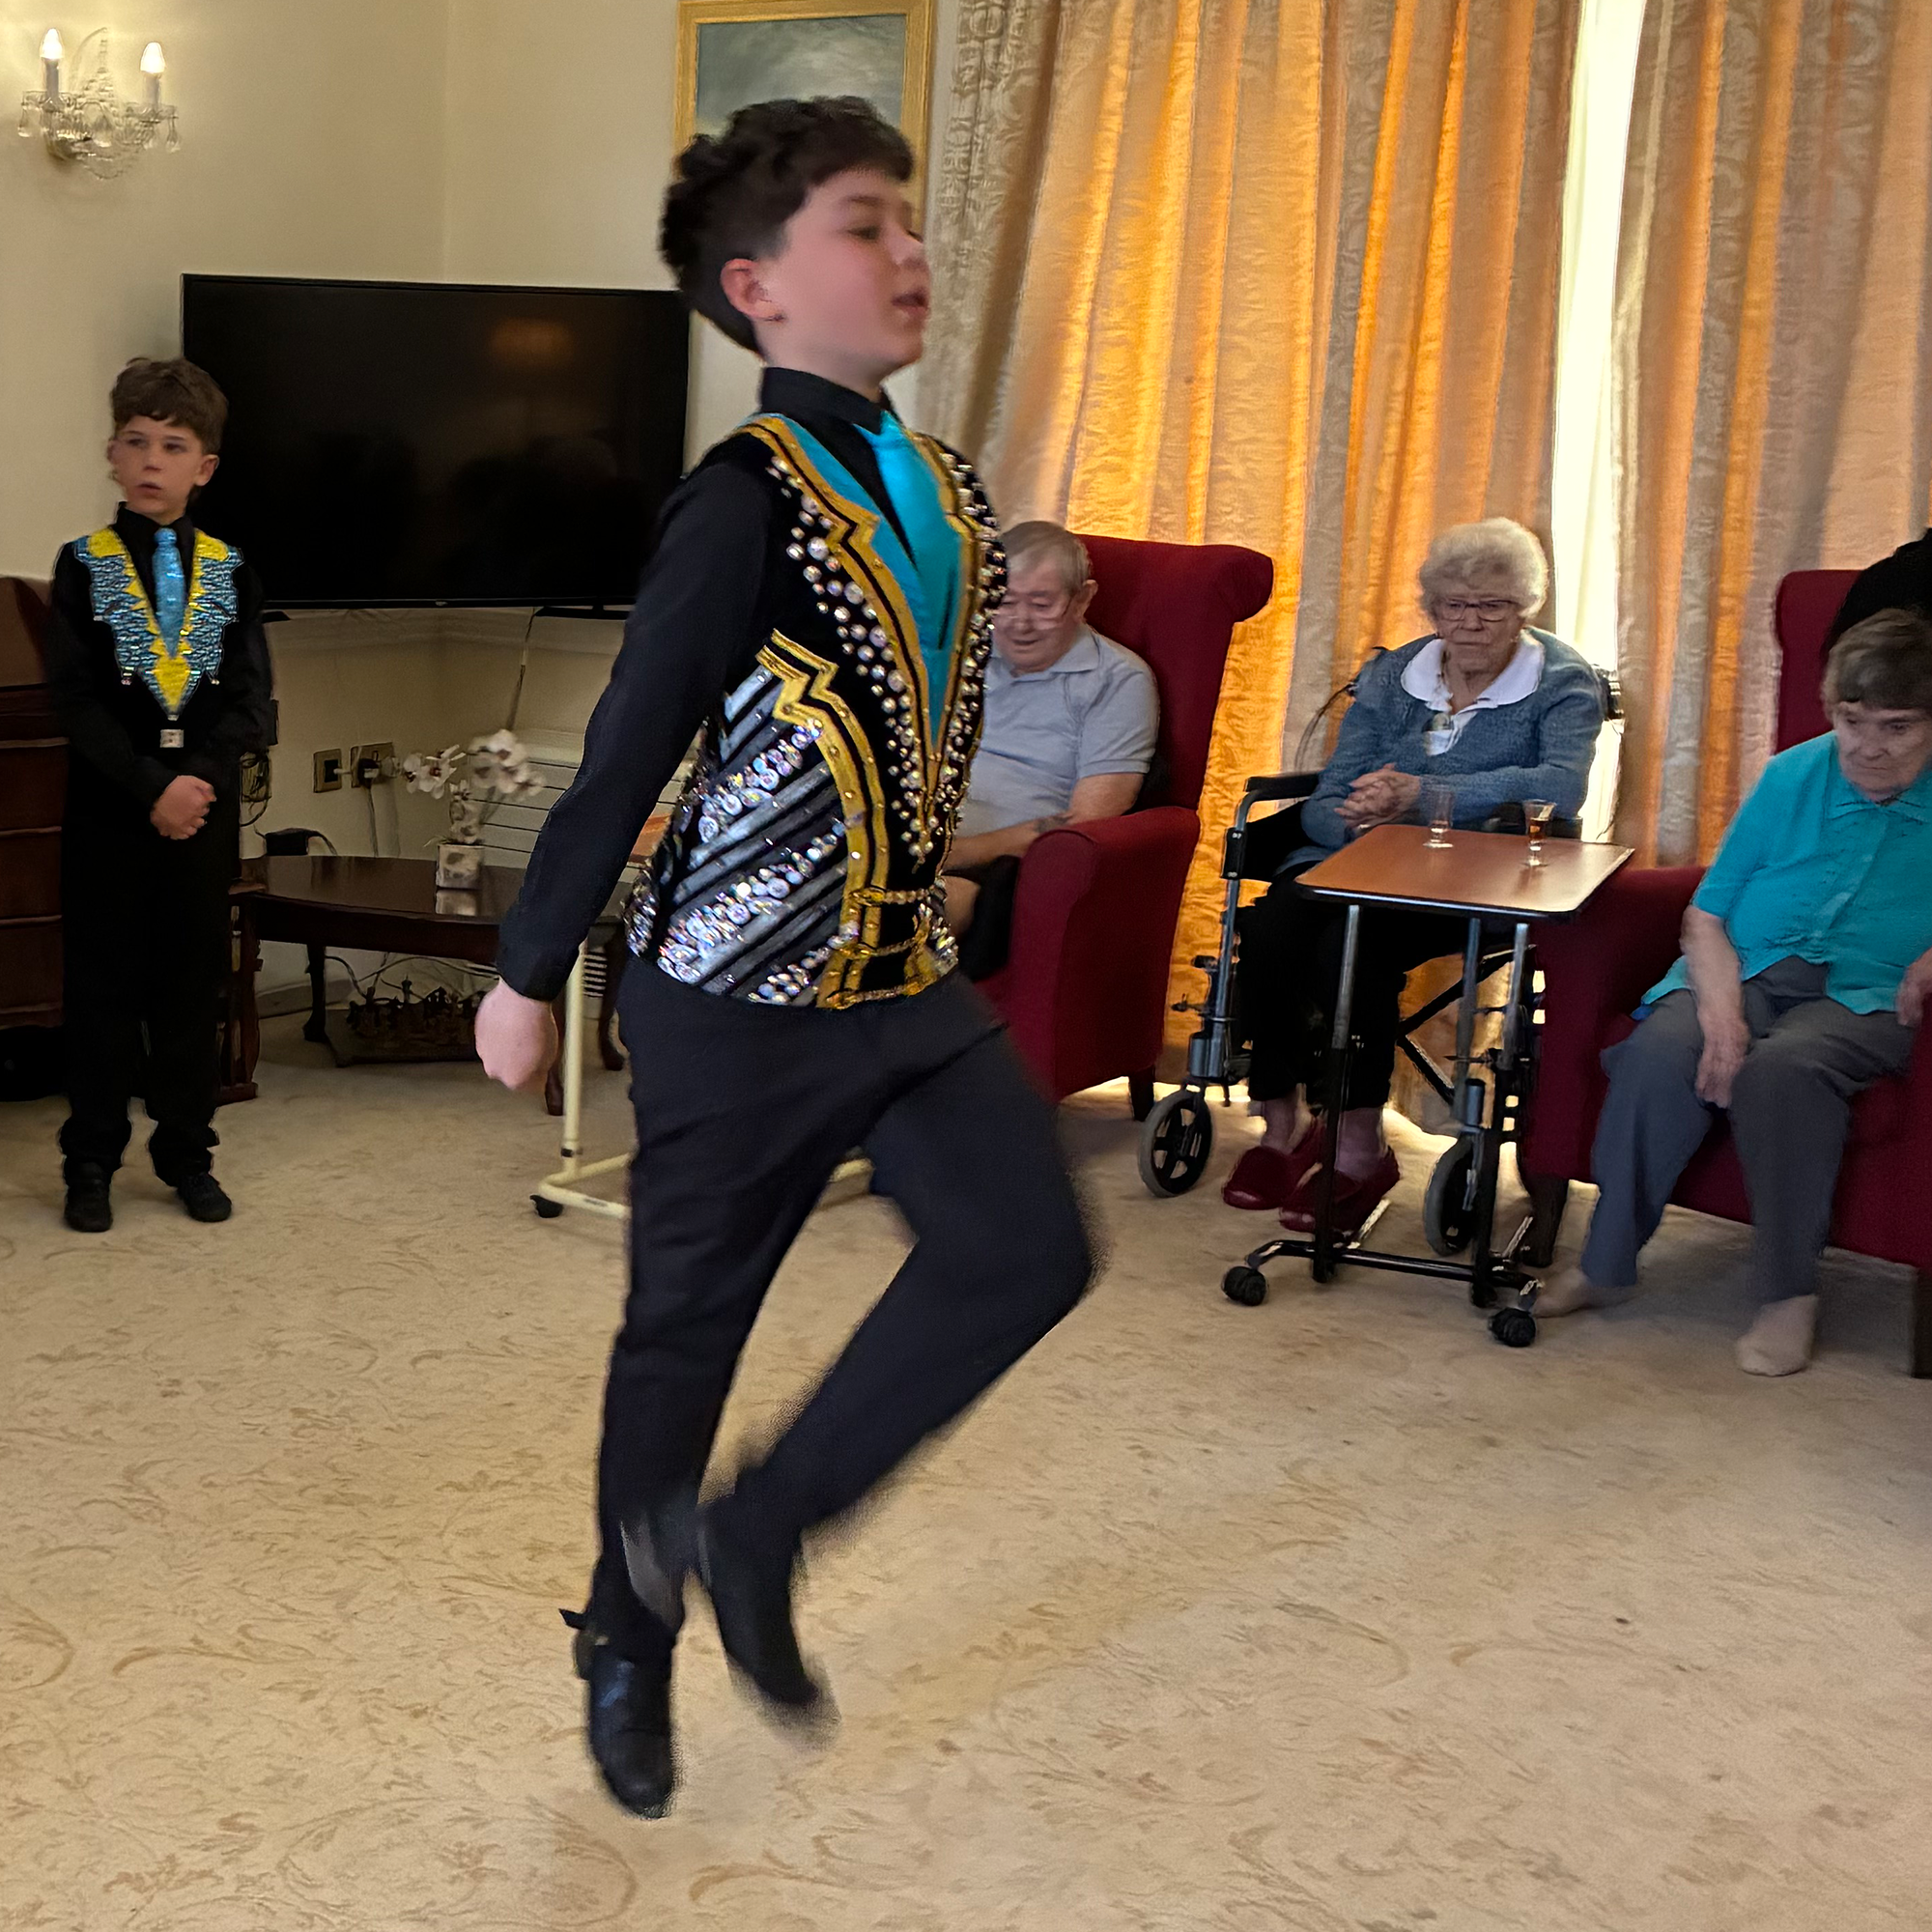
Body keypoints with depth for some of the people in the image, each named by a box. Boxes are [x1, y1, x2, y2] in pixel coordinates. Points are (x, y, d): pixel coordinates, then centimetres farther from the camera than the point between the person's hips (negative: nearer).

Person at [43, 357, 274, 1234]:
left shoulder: (229, 571, 4)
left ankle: (187, 1154, 20)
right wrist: (152, 787, -17)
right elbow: (76, 699, -8)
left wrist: (198, 778, -15)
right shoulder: (84, 566, -2)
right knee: (102, 989, 5)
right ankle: (91, 1162, 16)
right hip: (108, 811, -2)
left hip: (204, 809, 2)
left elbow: (251, 698, -1)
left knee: (193, 984, 9)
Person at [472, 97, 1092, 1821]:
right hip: (741, 1001, -6)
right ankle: (630, 1647, 32)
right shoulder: (749, 501, -16)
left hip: (909, 980, 7)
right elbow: (628, 754, -13)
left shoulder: (948, 496, 6)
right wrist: (530, 978, -8)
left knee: (1029, 1245, -7)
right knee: (686, 1334, 8)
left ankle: (754, 1535, 10)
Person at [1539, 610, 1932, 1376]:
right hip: (1744, 970, 2)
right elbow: (1707, 912, 5)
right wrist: (1720, 1007, -14)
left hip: (1862, 999, -2)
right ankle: (1605, 1263, -16)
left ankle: (1788, 1292, -21)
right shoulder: (1792, 777, 7)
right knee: (1662, 1047, -31)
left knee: (1783, 1065, -37)